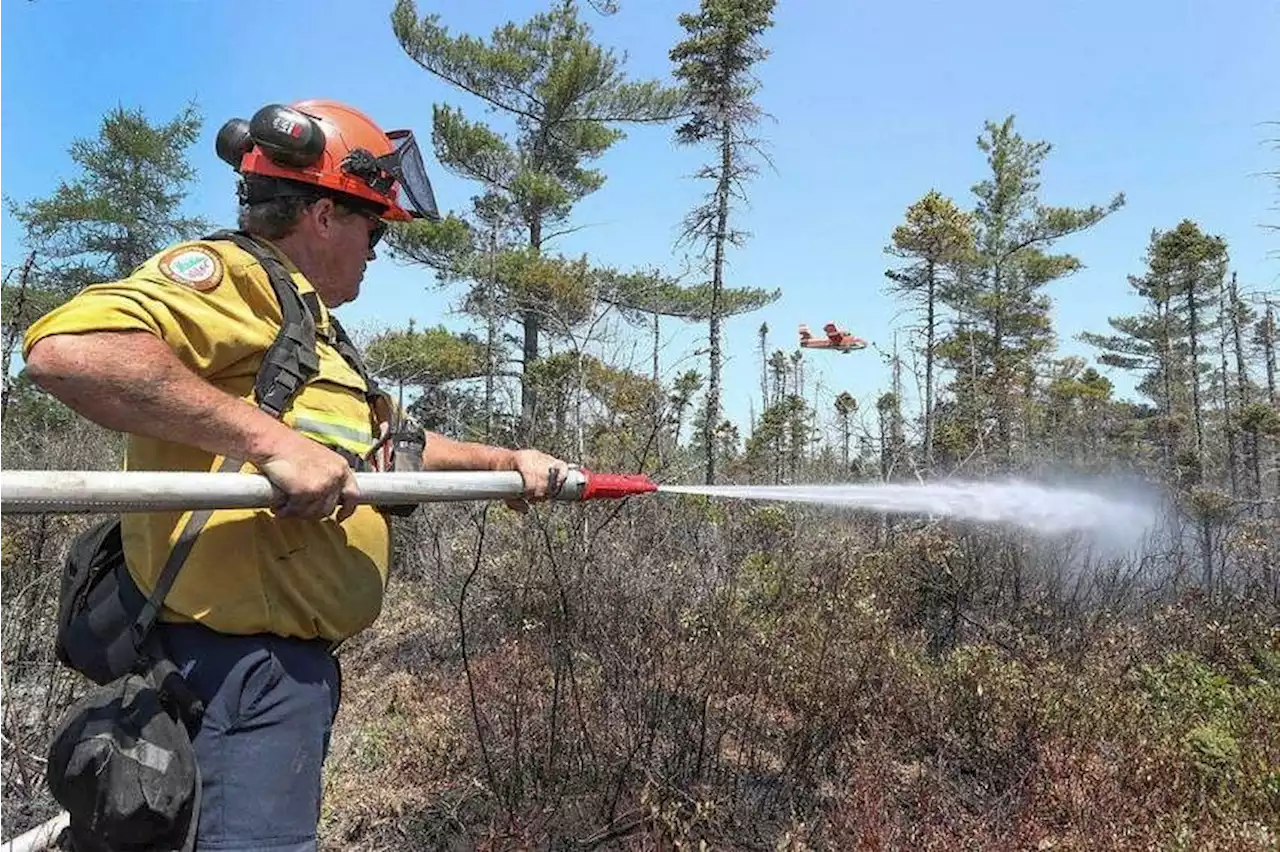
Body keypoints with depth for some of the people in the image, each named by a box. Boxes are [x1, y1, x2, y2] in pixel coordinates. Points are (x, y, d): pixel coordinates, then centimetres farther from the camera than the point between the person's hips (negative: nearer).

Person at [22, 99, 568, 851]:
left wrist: (506, 460, 26)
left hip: (292, 660, 10)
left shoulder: (308, 327, 20)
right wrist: (273, 440, -30)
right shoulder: (233, 276, -12)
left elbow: (392, 441, 30)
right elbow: (68, 348, -30)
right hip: (244, 665, -10)